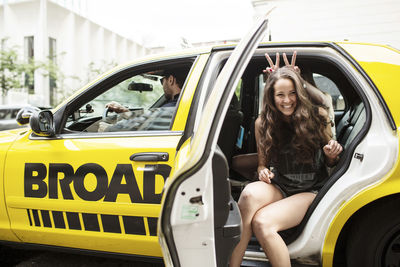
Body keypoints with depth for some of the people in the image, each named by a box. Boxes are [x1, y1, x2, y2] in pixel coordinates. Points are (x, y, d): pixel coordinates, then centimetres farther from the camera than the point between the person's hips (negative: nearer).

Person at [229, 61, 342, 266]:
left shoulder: (318, 116, -3)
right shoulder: (263, 123, 1)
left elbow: (330, 163, 9)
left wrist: (332, 154, -14)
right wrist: (263, 171, -10)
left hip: (310, 191, -2)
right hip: (279, 187, 3)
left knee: (261, 222, -31)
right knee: (250, 193, -35)